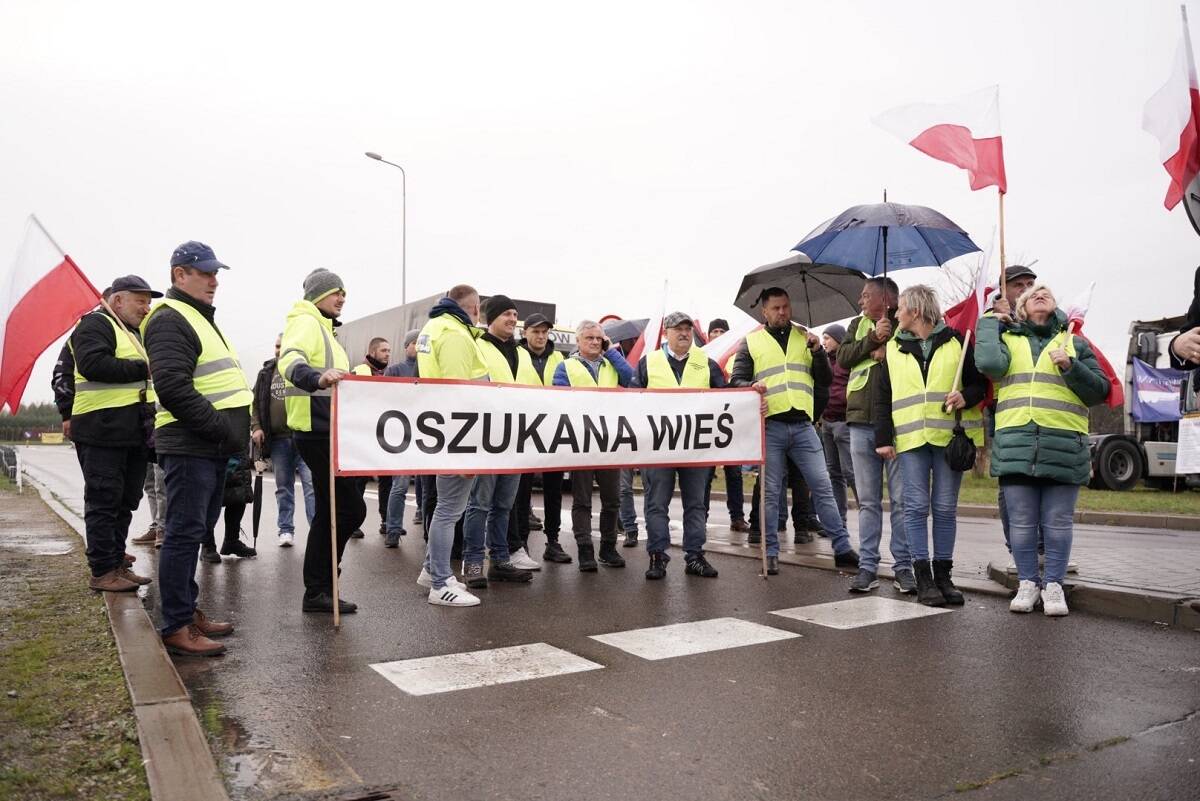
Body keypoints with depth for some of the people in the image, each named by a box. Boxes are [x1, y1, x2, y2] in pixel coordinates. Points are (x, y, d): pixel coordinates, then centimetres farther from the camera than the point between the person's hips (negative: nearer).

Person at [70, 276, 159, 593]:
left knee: (125, 502, 12)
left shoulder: (135, 333, 24)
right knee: (104, 501, -4)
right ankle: (102, 572, 2)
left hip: (134, 433, 9)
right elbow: (91, 363, -22)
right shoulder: (96, 324, -5)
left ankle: (117, 564, 21)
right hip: (103, 432, -9)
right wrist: (142, 369, -17)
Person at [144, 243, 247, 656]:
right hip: (190, 447, -10)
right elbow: (174, 388, -22)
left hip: (212, 448, 10)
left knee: (194, 532, 15)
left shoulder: (201, 319, 23)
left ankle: (187, 611, 26)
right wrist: (222, 429, -19)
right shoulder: (170, 320, -10)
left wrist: (236, 430, 15)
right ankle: (177, 628, 1)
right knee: (184, 534, -6)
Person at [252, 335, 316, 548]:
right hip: (277, 439, 5)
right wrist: (256, 427, 3)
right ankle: (286, 530, 19)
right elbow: (256, 402, 17)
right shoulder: (266, 372, 13)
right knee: (283, 487, 10)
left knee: (311, 484, -6)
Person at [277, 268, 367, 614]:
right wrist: (317, 378, -50)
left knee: (331, 510, 14)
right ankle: (318, 590, -2)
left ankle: (317, 589, 21)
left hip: (323, 429, 11)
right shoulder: (306, 322, -10)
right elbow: (290, 360, -31)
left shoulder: (321, 326, 22)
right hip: (317, 428, -11)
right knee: (350, 509, -10)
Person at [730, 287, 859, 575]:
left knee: (822, 486, 0)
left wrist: (817, 351, -5)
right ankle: (771, 553, 11)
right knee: (771, 492, 3)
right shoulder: (751, 341, 9)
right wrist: (752, 387, -17)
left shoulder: (804, 337, 15)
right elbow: (737, 380, 5)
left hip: (802, 424, 2)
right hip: (770, 426, -1)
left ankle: (842, 548, 7)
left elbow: (826, 379, 12)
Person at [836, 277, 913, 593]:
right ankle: (868, 565, 14)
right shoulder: (857, 325, 16)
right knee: (868, 500, 8)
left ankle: (903, 566, 8)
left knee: (901, 499, 0)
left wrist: (887, 351, -11)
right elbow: (843, 358, 3)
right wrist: (873, 339, -7)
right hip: (862, 423, 4)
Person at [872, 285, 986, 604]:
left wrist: (966, 396, -11)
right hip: (910, 437, 1)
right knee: (917, 506, -2)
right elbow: (881, 397, 10)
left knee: (946, 507, 4)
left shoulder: (955, 342, 6)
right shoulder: (893, 349, 12)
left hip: (949, 434, -1)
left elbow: (979, 382, 11)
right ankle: (923, 575, 5)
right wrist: (883, 439, 2)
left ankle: (943, 574, 14)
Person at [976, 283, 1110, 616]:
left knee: (1057, 522, 3)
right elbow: (989, 364, -9)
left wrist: (1071, 367, -5)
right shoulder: (1007, 339, 14)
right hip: (1016, 446, 0)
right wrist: (989, 322, 3)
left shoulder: (1075, 343, 16)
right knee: (1022, 522, 3)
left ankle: (1053, 585, 15)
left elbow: (1099, 391, 11)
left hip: (1064, 447, 1)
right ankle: (1028, 583, 15)